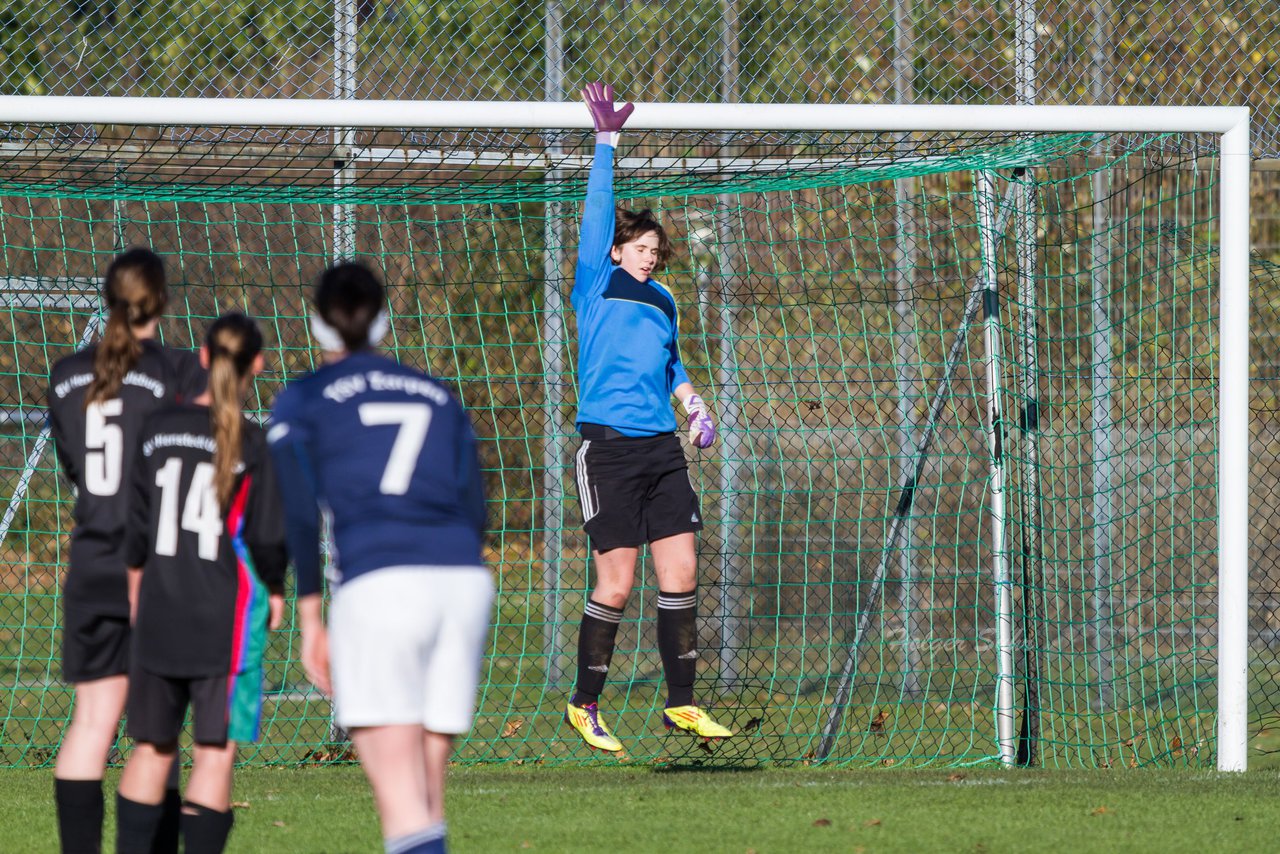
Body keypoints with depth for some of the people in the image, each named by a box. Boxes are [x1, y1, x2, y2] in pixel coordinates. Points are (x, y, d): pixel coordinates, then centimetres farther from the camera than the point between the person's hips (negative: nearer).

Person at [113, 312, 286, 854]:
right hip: (226, 615, -4)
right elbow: (268, 537, -9)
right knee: (215, 753, -2)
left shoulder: (159, 430, 2)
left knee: (153, 747, 14)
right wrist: (274, 590, 9)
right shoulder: (255, 447, -10)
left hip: (159, 612, 4)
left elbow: (135, 523, 6)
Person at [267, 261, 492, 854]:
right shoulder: (438, 398, 24)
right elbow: (474, 513, 20)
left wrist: (309, 618, 6)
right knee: (427, 794, 15)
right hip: (463, 581, 5)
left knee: (401, 803, -9)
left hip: (378, 583, -5)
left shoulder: (300, 403, 12)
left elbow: (299, 516, 2)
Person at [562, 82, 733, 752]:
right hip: (609, 446, -6)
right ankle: (583, 705, 7)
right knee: (616, 584, -6)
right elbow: (597, 215, -10)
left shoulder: (662, 299, 16)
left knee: (681, 575, 2)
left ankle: (681, 704, 10)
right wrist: (605, 143, -15)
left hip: (662, 447, 6)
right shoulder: (597, 287, 0)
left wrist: (695, 406, 15)